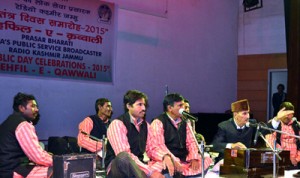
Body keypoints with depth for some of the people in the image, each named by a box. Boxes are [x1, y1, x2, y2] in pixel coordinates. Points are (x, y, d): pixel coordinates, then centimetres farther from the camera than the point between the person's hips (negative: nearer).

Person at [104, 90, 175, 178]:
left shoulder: (145, 125, 11)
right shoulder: (117, 124, -13)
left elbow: (152, 148, 13)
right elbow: (123, 156, -24)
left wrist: (166, 157, -11)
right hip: (117, 168, -6)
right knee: (124, 157, -38)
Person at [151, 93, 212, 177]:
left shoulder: (185, 122, 15)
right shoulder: (158, 123, -6)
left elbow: (191, 142, 10)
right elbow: (160, 146, -15)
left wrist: (194, 158, -8)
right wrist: (174, 161, -24)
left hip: (185, 159, 7)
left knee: (208, 161, -10)